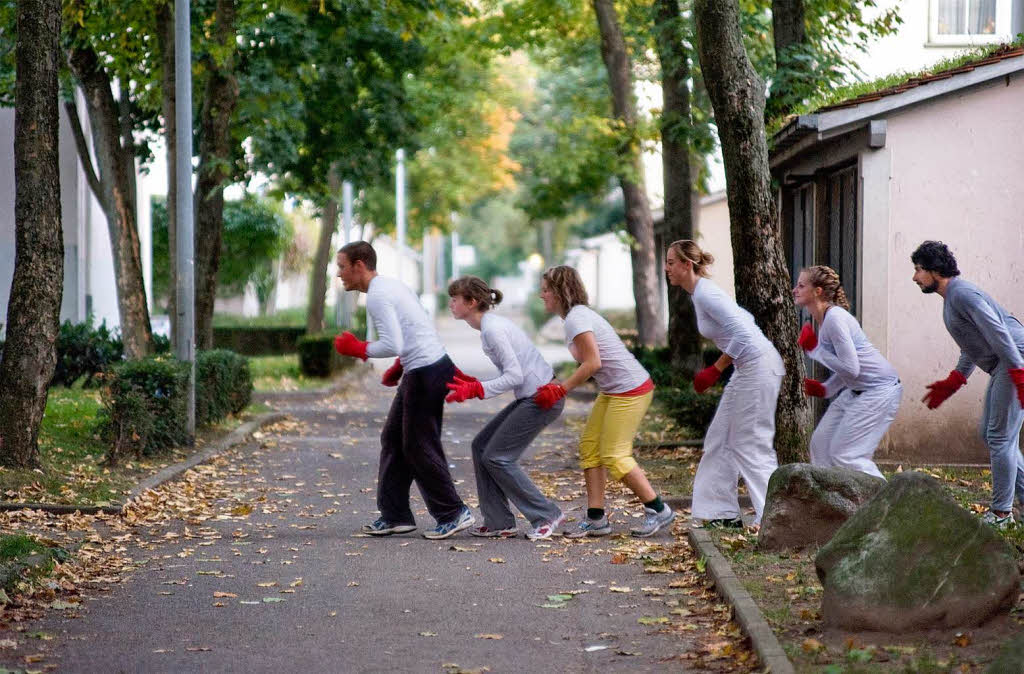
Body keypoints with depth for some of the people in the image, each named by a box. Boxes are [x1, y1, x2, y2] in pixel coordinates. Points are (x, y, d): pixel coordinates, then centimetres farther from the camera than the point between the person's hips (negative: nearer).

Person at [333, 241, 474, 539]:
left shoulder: (377, 296, -16)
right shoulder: (390, 285, 16)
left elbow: (392, 345, -24)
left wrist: (357, 349, -9)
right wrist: (399, 368, 17)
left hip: (425, 374, -11)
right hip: (432, 366, 11)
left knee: (419, 447, -2)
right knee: (393, 439, 14)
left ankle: (453, 513, 5)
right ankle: (395, 515, 19)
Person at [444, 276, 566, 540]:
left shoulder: (492, 329, -16)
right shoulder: (490, 325, 14)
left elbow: (514, 376, -20)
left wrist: (474, 390, -18)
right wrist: (469, 384, 6)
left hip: (542, 398, -10)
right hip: (531, 396, 10)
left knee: (497, 457, -5)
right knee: (482, 446, 9)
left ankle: (547, 515, 4)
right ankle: (498, 523, 11)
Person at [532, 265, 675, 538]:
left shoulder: (576, 319, -17)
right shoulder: (580, 314, 13)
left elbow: (593, 363, -22)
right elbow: (592, 363, 11)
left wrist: (560, 390, -15)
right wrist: (559, 386, 6)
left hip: (630, 390, -10)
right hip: (613, 391, 10)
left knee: (614, 455, -6)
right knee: (590, 446, 8)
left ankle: (658, 511, 6)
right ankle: (596, 518, 10)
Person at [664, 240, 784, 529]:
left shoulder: (706, 294, -18)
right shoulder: (699, 293, 12)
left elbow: (741, 332, -25)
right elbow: (744, 318, 20)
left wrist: (715, 369, -15)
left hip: (758, 368, -10)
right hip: (746, 369, 10)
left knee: (751, 445, -5)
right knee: (720, 440, 12)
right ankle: (724, 513, 17)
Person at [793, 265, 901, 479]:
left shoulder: (834, 319, -22)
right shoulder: (823, 319, 9)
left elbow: (850, 368, -26)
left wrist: (814, 349, -18)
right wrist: (825, 389, 5)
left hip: (879, 391, -10)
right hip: (855, 390, 10)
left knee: (844, 453, -8)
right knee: (821, 443, 9)